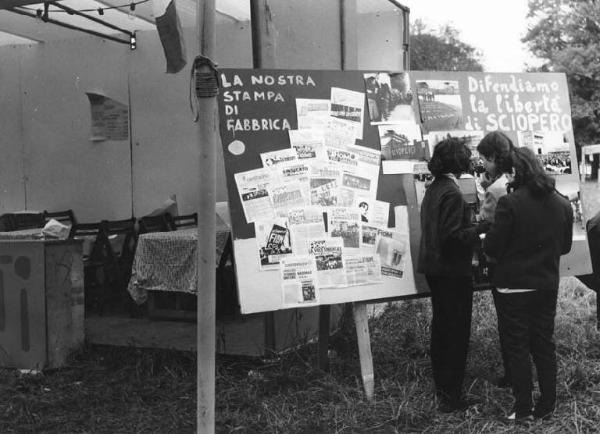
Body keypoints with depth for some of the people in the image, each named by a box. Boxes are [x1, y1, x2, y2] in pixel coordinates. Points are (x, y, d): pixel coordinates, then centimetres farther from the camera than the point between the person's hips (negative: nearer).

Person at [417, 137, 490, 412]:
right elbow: (452, 237, -23)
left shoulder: (432, 189, 9)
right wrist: (480, 228, -17)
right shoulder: (452, 193, -19)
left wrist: (474, 226, 14)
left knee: (441, 327, 18)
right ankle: (450, 396, 6)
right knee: (457, 331, -1)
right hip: (452, 272, -9)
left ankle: (441, 387, 30)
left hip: (433, 269, 9)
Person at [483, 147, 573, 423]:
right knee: (544, 344, 15)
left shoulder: (510, 203, -19)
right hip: (548, 286, 5)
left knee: (517, 347, 6)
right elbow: (565, 246, 10)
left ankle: (523, 408, 12)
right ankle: (546, 406, 23)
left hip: (514, 286, -5)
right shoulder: (563, 204, 0)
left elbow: (492, 247, -16)